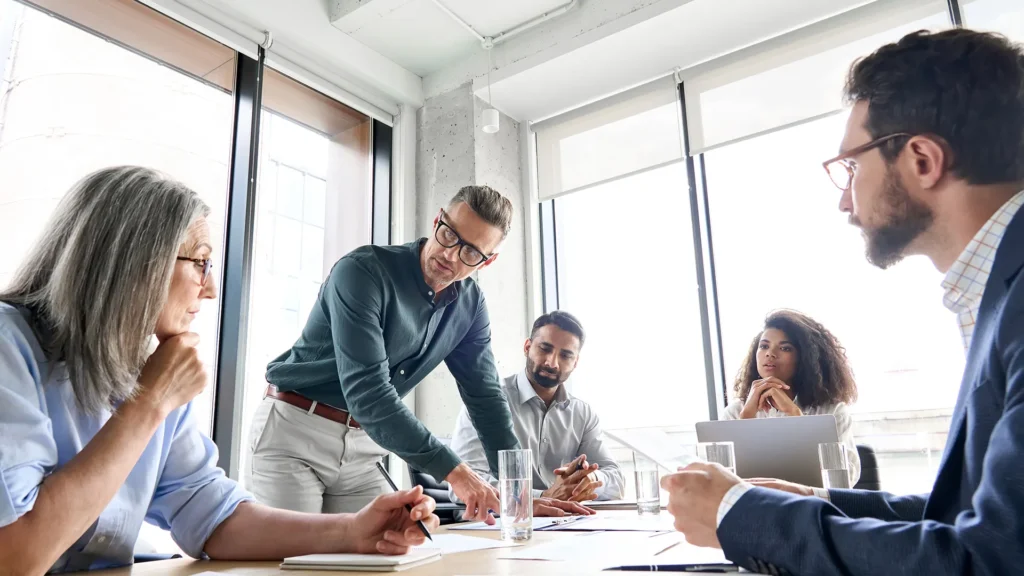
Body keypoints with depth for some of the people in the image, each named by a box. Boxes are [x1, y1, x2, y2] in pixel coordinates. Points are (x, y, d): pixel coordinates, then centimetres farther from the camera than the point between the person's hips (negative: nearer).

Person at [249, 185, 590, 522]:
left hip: (362, 448, 5)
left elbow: (485, 396, 1)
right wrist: (454, 471, -35)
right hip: (294, 431, -5)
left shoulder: (470, 304, -3)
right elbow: (367, 390, -32)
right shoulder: (363, 271, -23)